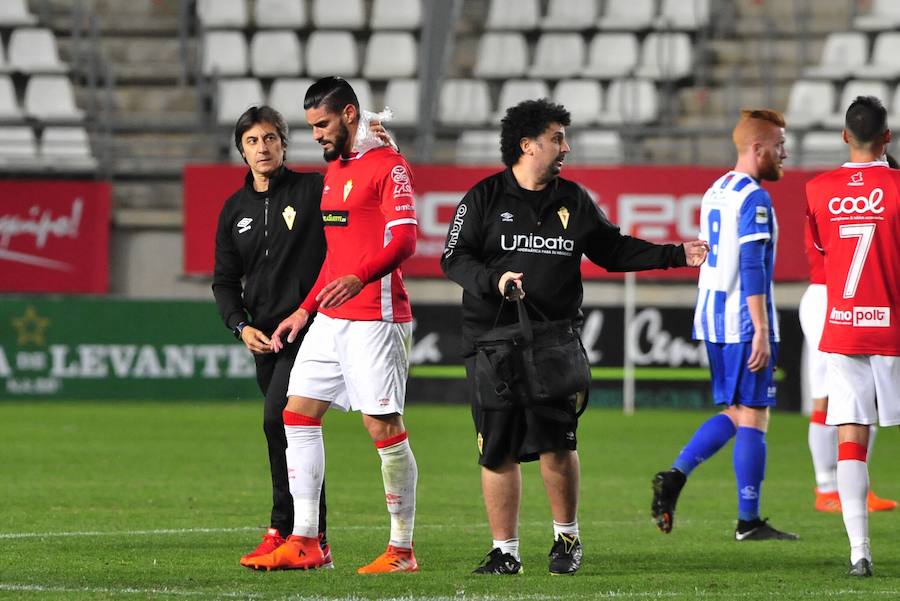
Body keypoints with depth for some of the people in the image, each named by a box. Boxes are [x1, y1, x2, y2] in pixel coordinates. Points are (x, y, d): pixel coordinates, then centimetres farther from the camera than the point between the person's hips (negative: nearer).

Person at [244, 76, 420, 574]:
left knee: (383, 427, -7)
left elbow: (404, 239, -20)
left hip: (375, 319, -9)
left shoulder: (388, 165, -8)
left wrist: (359, 278, -34)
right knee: (298, 414, 4)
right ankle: (304, 544, 6)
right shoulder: (334, 170, 20)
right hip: (330, 321, 9)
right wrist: (305, 310, 24)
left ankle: (402, 549, 1)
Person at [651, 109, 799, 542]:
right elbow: (752, 270, -19)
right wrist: (762, 332, -19)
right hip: (743, 322, -9)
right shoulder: (754, 199, -13)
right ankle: (748, 521, 0)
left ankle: (674, 477, 4)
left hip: (711, 318, 9)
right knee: (753, 417, -2)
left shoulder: (714, 193, 14)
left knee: (734, 413, 16)